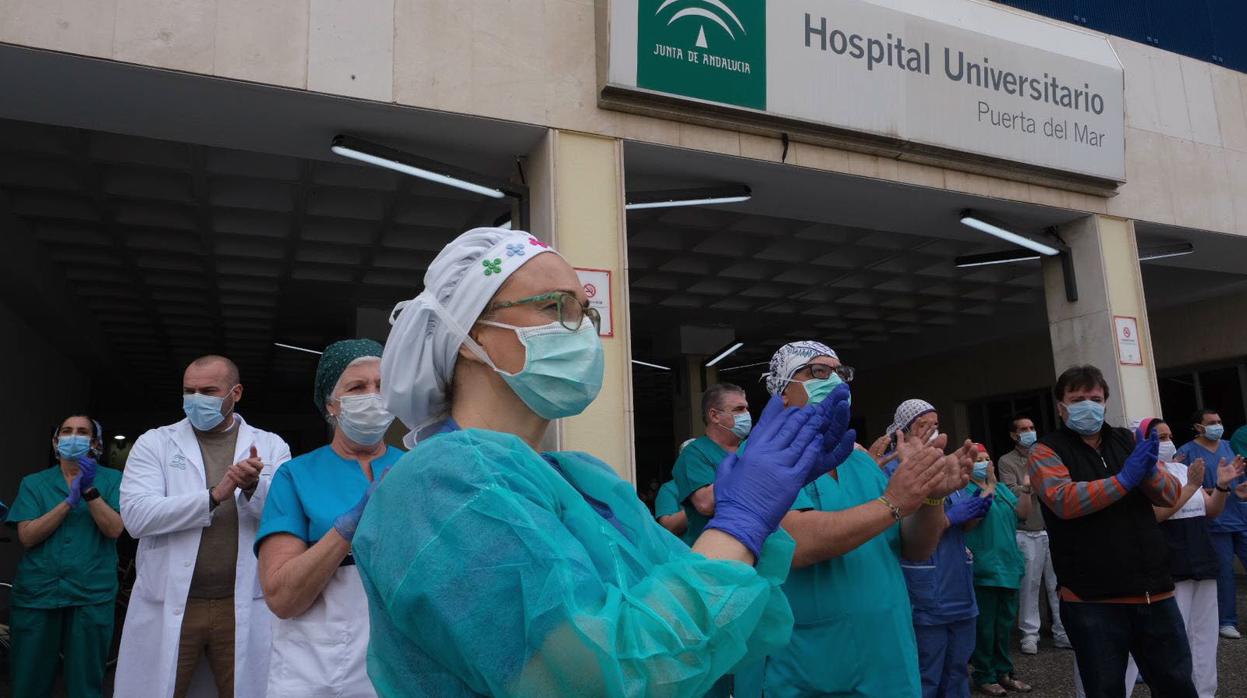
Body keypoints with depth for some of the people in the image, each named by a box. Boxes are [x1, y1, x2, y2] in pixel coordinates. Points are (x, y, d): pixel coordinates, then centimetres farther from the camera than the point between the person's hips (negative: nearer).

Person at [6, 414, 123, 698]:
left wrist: (90, 491, -19)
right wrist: (70, 500, -15)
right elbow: (26, 536, -4)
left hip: (92, 595, -1)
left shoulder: (112, 479, 3)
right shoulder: (33, 483, 8)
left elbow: (114, 529, -8)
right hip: (36, 593, 2)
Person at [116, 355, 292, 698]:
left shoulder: (271, 446, 4)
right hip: (167, 606, 0)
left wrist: (254, 487, -24)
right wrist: (214, 495, -19)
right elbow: (136, 516, -9)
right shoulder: (154, 443, 4)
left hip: (246, 607, 0)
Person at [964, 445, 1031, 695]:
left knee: (1005, 624, 15)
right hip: (984, 569, -7)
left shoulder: (1002, 489, 14)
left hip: (1008, 566, 7)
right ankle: (984, 676, 10)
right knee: (985, 626, 0)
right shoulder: (964, 490, -6)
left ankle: (1003, 672, 26)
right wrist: (990, 484, -25)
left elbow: (1021, 512, 4)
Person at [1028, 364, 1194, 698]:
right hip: (1092, 600, -4)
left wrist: (1149, 470, -17)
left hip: (1154, 592, 5)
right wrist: (1124, 479, -23)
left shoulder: (1127, 440, 11)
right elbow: (1063, 501, -20)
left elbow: (1171, 495, 4)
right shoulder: (1047, 451, -4)